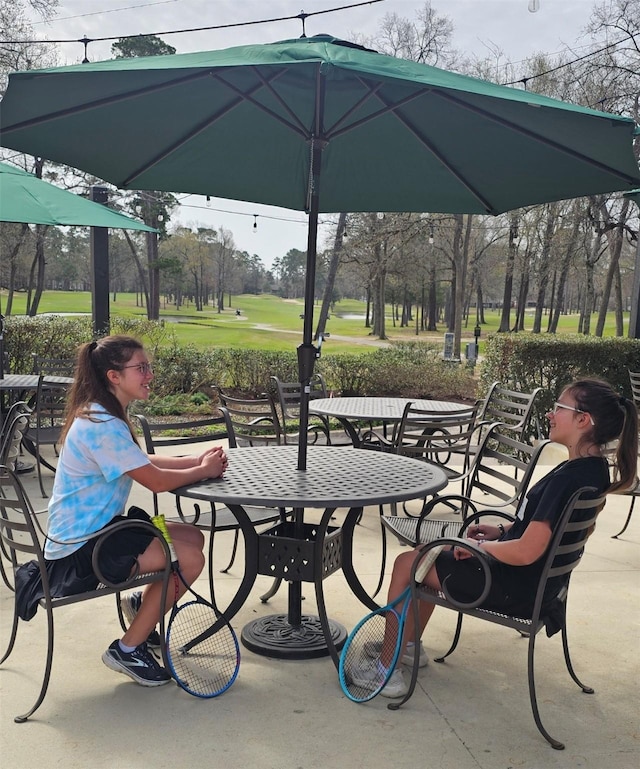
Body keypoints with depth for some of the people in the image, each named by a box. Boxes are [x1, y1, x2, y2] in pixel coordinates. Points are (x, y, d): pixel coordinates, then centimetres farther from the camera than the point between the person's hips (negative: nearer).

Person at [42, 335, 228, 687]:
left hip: (98, 529, 10)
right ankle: (127, 650, -2)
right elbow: (156, 481, -23)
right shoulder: (102, 426, -25)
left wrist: (196, 460, 0)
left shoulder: (103, 416, 7)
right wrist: (204, 471, -6)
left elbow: (144, 462, 14)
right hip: (79, 551, -10)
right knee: (190, 559, -17)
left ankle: (142, 604, 28)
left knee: (193, 537, 9)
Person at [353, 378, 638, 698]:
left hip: (517, 589, -10)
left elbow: (526, 552, -30)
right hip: (538, 579, 10)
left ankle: (386, 670, 10)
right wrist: (503, 530, 7)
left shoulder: (569, 478, -29)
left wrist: (480, 545, -13)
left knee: (406, 564, -1)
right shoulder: (593, 467, 1)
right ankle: (408, 644, 32)